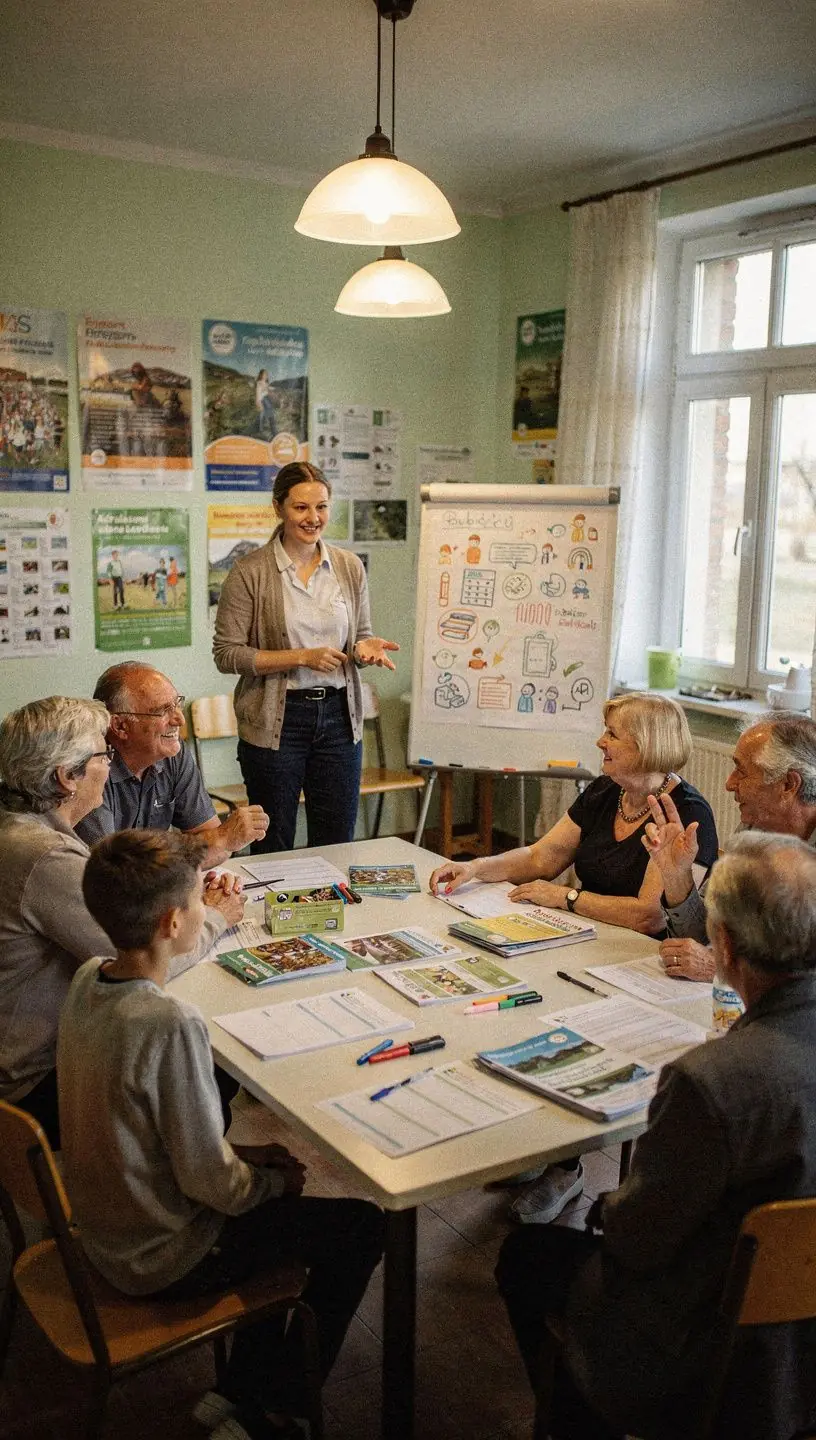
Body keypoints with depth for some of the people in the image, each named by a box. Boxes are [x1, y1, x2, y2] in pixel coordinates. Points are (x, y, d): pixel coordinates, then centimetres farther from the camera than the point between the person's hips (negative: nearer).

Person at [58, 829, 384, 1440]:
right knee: (361, 1228, 6)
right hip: (165, 1262, -8)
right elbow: (210, 1181, -26)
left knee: (272, 1174, 25)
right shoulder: (172, 1024, -33)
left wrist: (250, 1156, 5)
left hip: (105, 1232, 8)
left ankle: (242, 1390, 29)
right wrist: (276, 1180, -5)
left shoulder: (88, 979, -8)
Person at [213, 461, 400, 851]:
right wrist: (301, 658, -17)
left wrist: (364, 647, -8)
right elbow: (227, 654, -9)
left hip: (338, 716, 4)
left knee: (337, 846, 11)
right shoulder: (249, 572, -8)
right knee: (274, 852, 8)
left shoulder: (349, 567, 6)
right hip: (276, 721, -4)